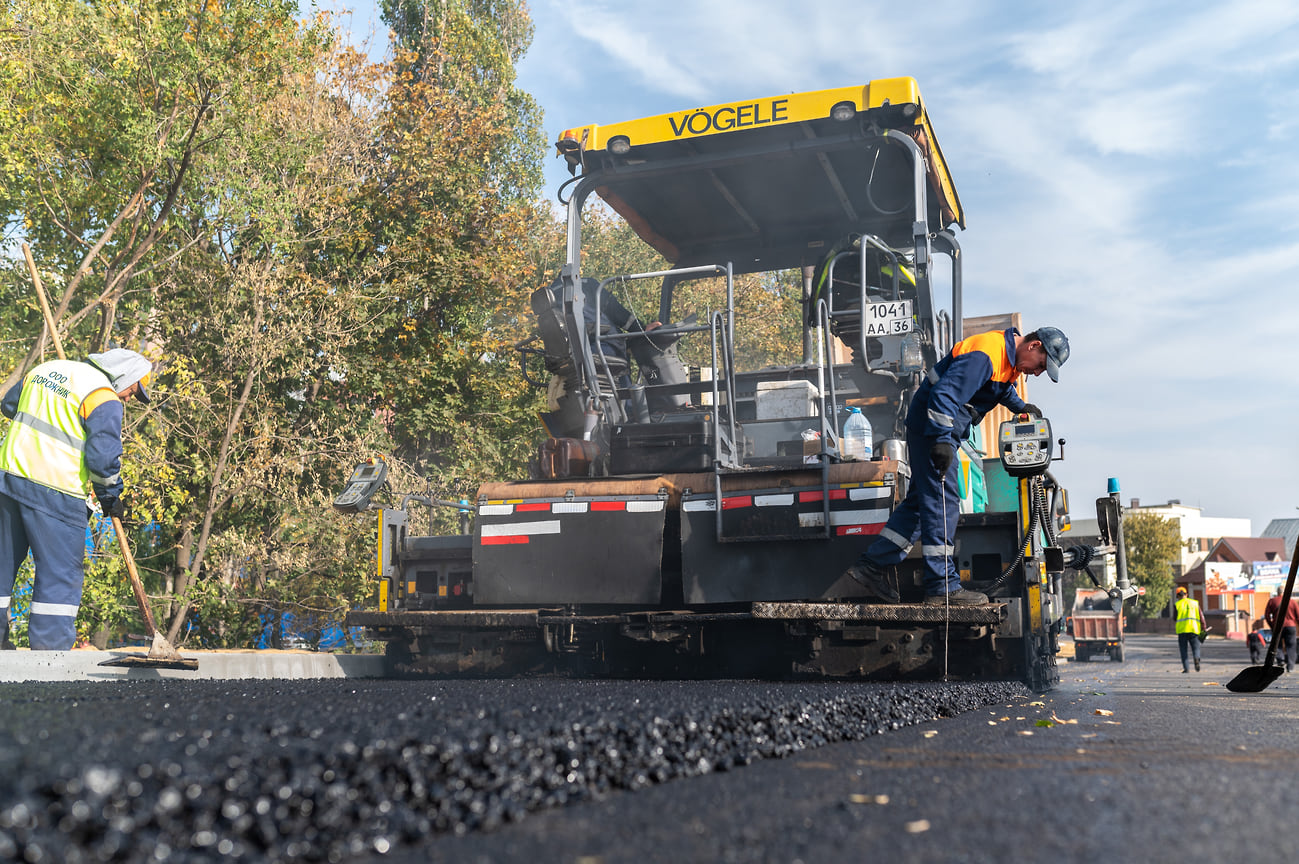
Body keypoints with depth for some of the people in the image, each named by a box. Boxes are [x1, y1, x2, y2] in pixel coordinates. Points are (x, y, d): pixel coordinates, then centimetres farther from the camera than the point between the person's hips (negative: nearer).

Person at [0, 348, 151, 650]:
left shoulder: (47, 368, 15)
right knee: (61, 570, 1)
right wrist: (110, 496, 0)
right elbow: (104, 457, -15)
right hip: (54, 494, -8)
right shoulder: (104, 399, -10)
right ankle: (50, 645, 1)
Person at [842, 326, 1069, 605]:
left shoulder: (1009, 357, 10)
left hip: (943, 427, 11)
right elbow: (944, 393, -31)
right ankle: (942, 587, -6)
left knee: (921, 500, 10)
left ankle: (872, 565, 13)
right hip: (933, 425, -11)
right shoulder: (984, 355, -23)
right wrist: (942, 440, -35)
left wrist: (1019, 406, 20)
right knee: (941, 502, -10)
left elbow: (1002, 386, 34)